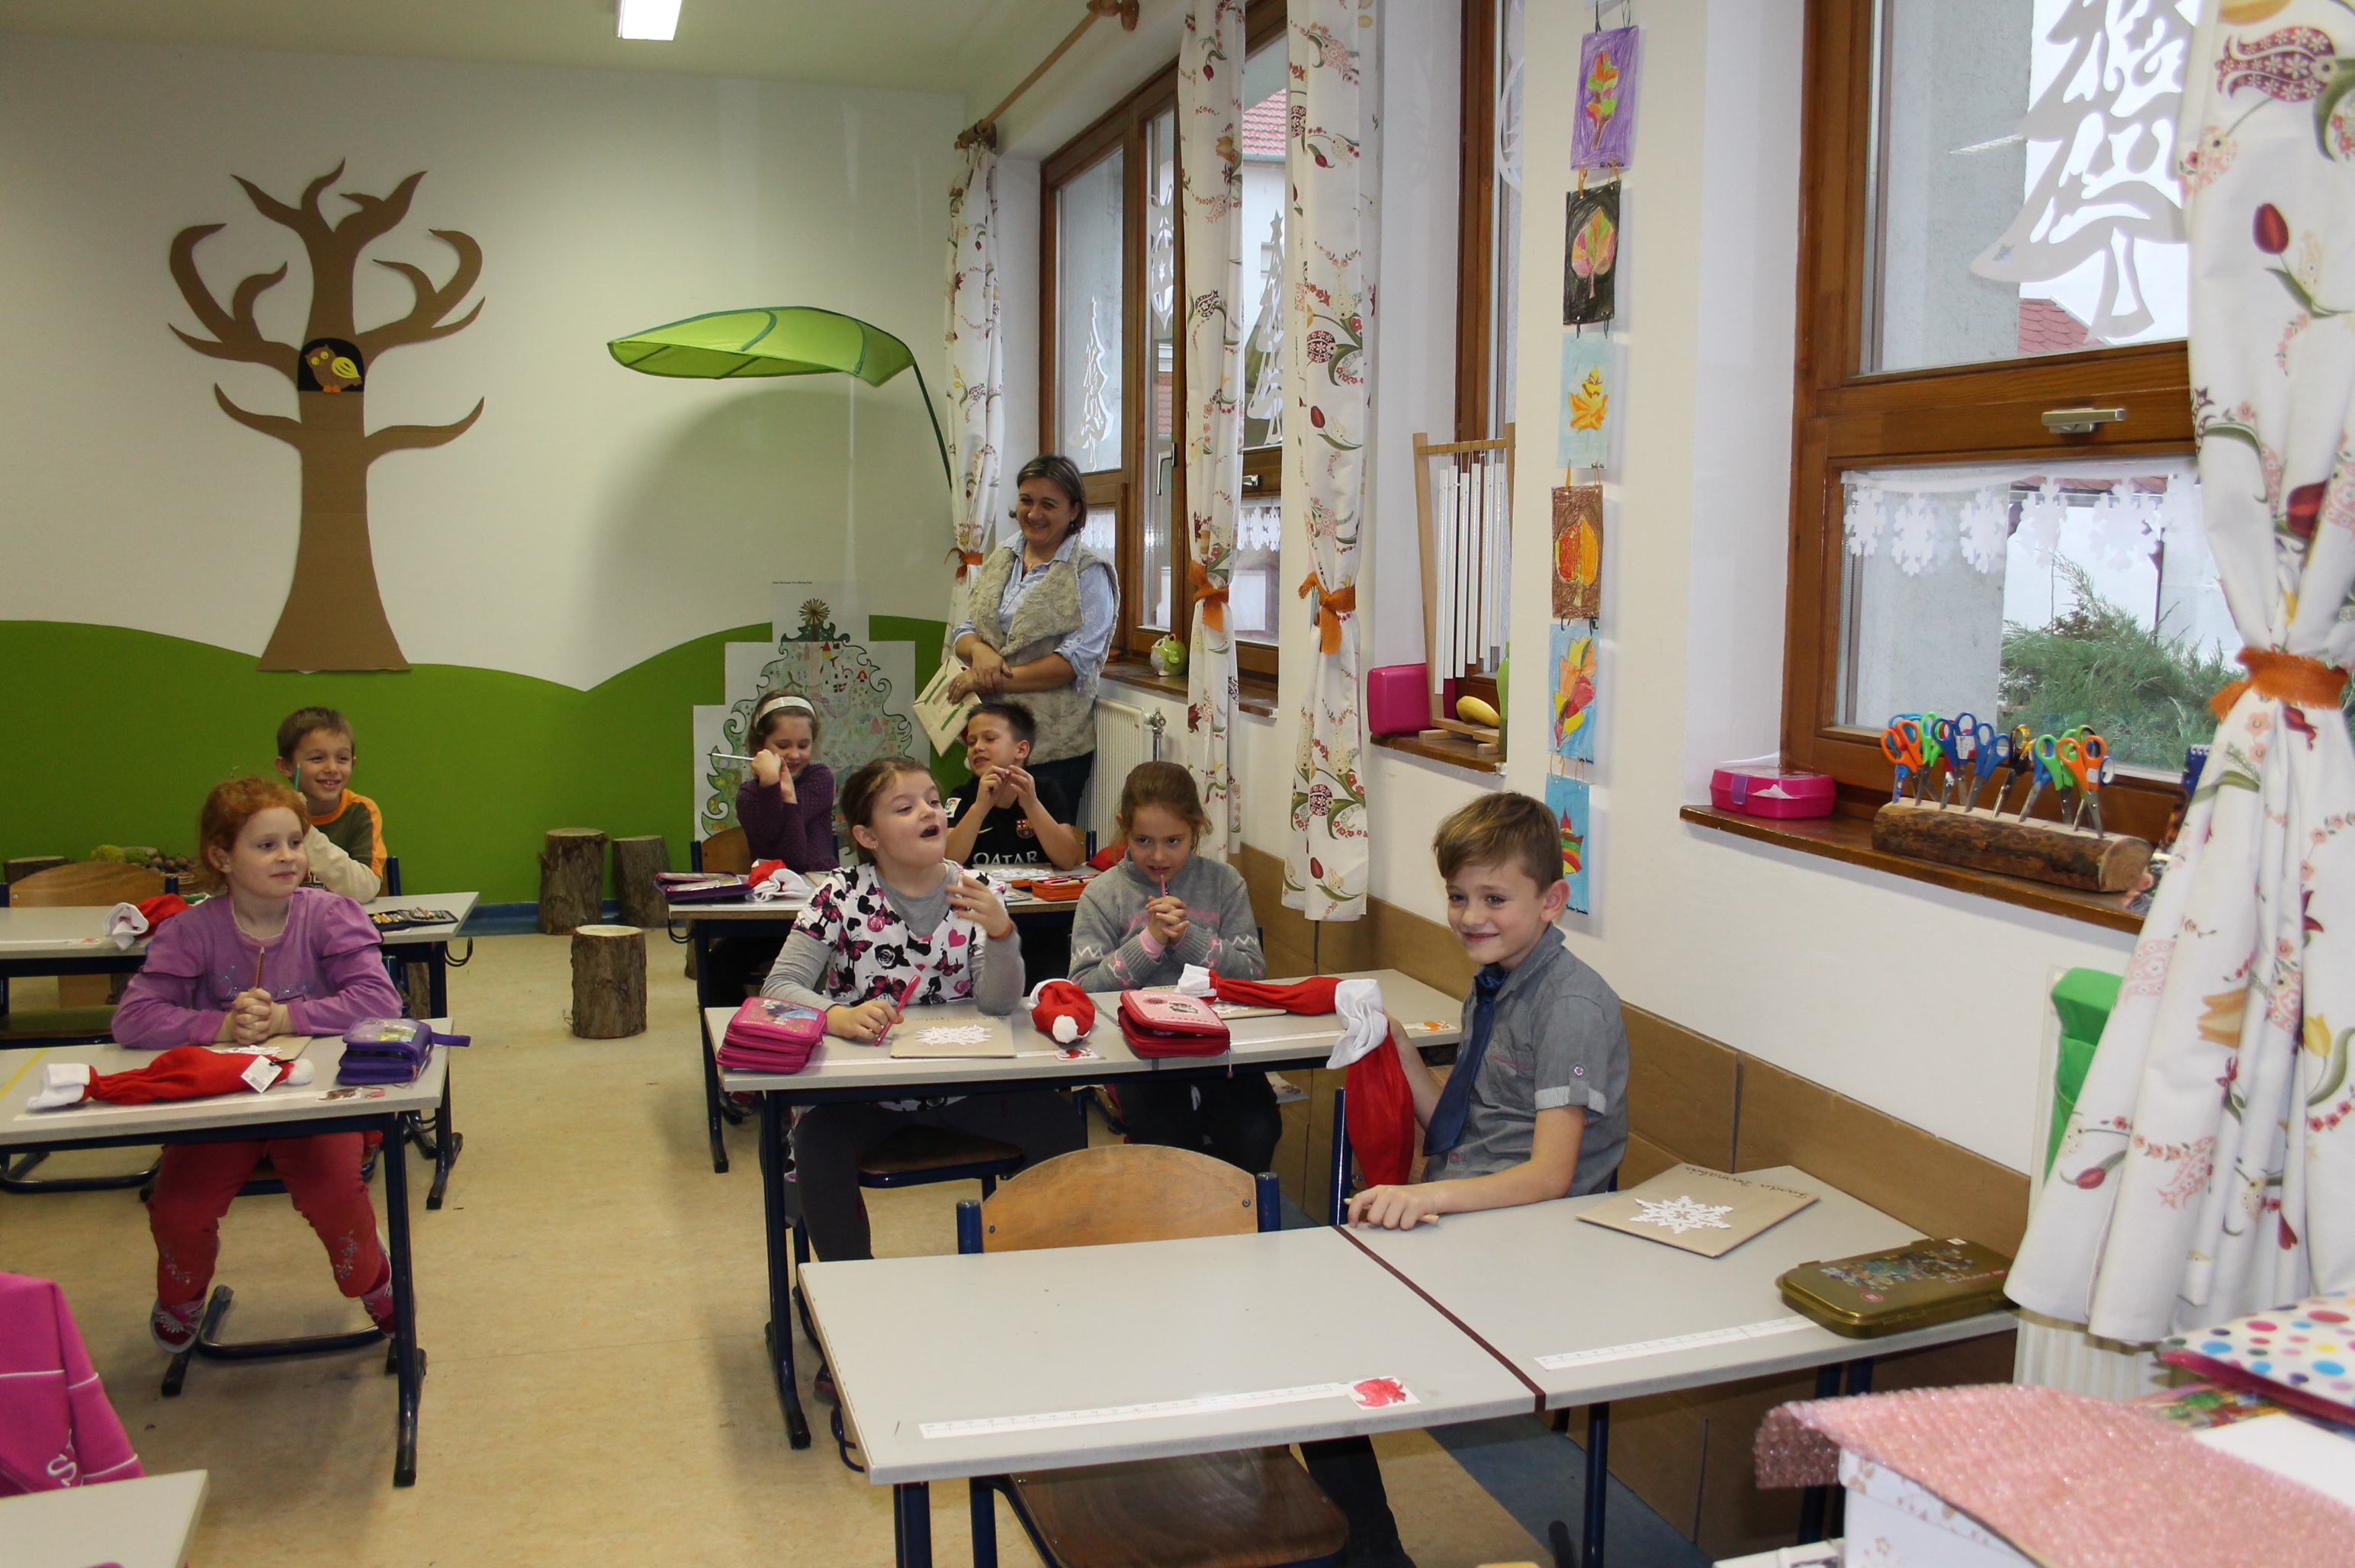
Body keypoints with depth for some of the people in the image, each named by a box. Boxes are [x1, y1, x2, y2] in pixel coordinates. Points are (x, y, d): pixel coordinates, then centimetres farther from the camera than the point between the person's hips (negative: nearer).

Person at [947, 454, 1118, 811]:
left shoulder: (1089, 574, -6)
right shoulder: (999, 561, 13)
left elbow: (1076, 660, -15)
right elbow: (963, 631, 15)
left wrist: (993, 681, -16)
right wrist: (978, 649, -10)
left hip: (1056, 745, -5)